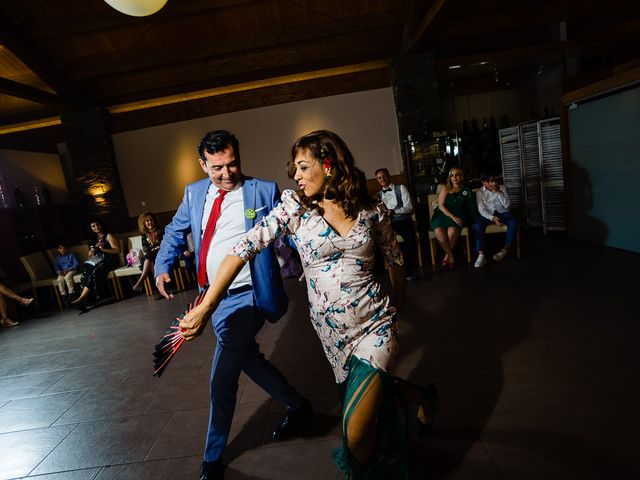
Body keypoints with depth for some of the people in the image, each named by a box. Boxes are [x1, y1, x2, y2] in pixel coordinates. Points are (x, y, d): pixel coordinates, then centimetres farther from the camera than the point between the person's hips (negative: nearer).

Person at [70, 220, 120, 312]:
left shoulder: (108, 236, 9)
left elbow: (117, 250, -3)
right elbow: (90, 255, 29)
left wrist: (103, 249, -16)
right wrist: (92, 251, 5)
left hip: (109, 260, -4)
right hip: (96, 261, 4)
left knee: (94, 272, -34)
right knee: (86, 271, -30)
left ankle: (81, 299, -40)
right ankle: (83, 302, -42)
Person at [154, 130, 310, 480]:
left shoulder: (264, 191, -8)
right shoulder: (194, 193, 7)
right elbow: (175, 231, 18)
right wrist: (162, 267, 4)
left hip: (245, 297, -6)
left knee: (222, 379, -4)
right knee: (246, 358, 19)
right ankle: (297, 405, 43)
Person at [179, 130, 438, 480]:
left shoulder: (372, 210, -4)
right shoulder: (294, 208, -7)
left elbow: (394, 258, 11)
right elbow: (244, 247, -16)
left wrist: (397, 305, 21)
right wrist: (205, 307, -23)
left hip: (375, 325, -1)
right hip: (330, 330, 2)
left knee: (356, 433, -9)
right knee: (373, 392, 19)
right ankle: (421, 395, 54)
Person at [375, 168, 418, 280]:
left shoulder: (401, 188, 10)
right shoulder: (379, 194, 20)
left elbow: (409, 206, 0)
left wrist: (393, 211, -15)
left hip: (403, 220, -2)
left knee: (409, 236, -32)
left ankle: (407, 270, -20)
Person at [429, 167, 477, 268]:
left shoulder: (466, 190, 13)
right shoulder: (445, 189, 10)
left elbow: (471, 206, 9)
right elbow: (440, 205, 0)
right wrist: (452, 216, -14)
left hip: (458, 216, 0)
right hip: (443, 215, 0)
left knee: (452, 231, -34)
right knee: (438, 231, -32)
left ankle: (447, 255, -11)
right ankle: (451, 256, -14)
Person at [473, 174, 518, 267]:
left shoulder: (502, 188, 1)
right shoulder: (479, 192, -1)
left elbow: (507, 205, -8)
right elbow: (481, 209, -10)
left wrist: (498, 192, -19)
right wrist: (492, 218, -27)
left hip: (502, 212, 1)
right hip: (488, 214, -1)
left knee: (513, 223, -31)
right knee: (477, 225, -33)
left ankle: (505, 249, -19)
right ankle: (481, 255, -39)